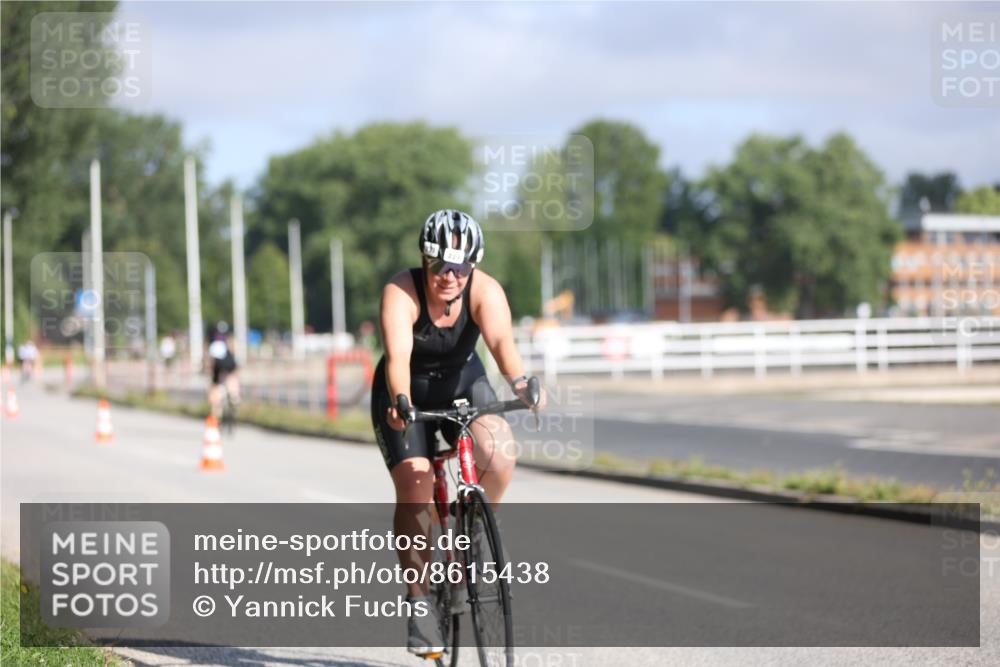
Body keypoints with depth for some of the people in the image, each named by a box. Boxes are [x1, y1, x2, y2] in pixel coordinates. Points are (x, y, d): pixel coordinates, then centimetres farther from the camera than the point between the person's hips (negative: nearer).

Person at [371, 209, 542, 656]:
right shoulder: (401, 293, -27)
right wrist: (400, 402, -60)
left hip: (463, 384, 2)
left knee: (499, 452, -26)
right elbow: (398, 355, -41)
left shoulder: (485, 290, -22)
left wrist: (519, 382, -59)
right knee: (414, 489, -18)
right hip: (407, 394, -2)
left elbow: (501, 340, -39)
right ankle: (419, 599, -6)